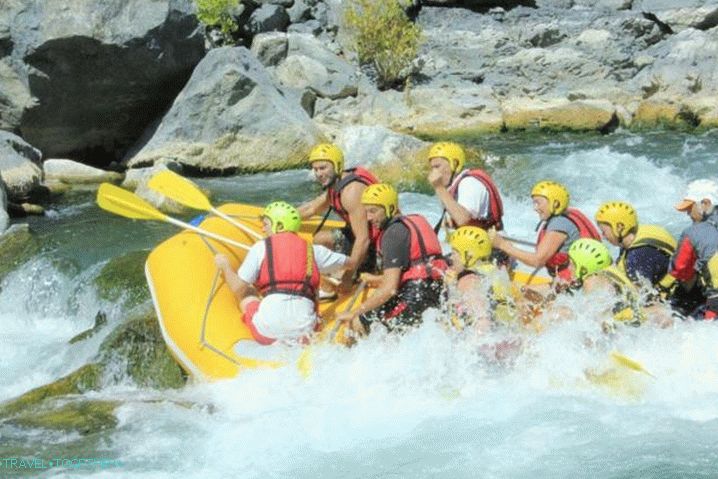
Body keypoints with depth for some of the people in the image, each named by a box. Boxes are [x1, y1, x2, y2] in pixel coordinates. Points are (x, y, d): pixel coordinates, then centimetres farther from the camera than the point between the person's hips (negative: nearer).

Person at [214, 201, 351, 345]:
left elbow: (238, 288, 6)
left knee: (246, 293, 25)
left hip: (267, 331, -2)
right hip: (303, 331, 2)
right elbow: (349, 263, 27)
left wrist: (225, 266, 25)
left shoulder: (261, 247, 7)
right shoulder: (312, 250, 14)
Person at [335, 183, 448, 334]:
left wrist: (355, 314, -11)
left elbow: (389, 289, -17)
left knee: (359, 323, -6)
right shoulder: (415, 221, 17)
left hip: (415, 300, -9)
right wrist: (378, 279, 40)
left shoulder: (394, 232, -10)